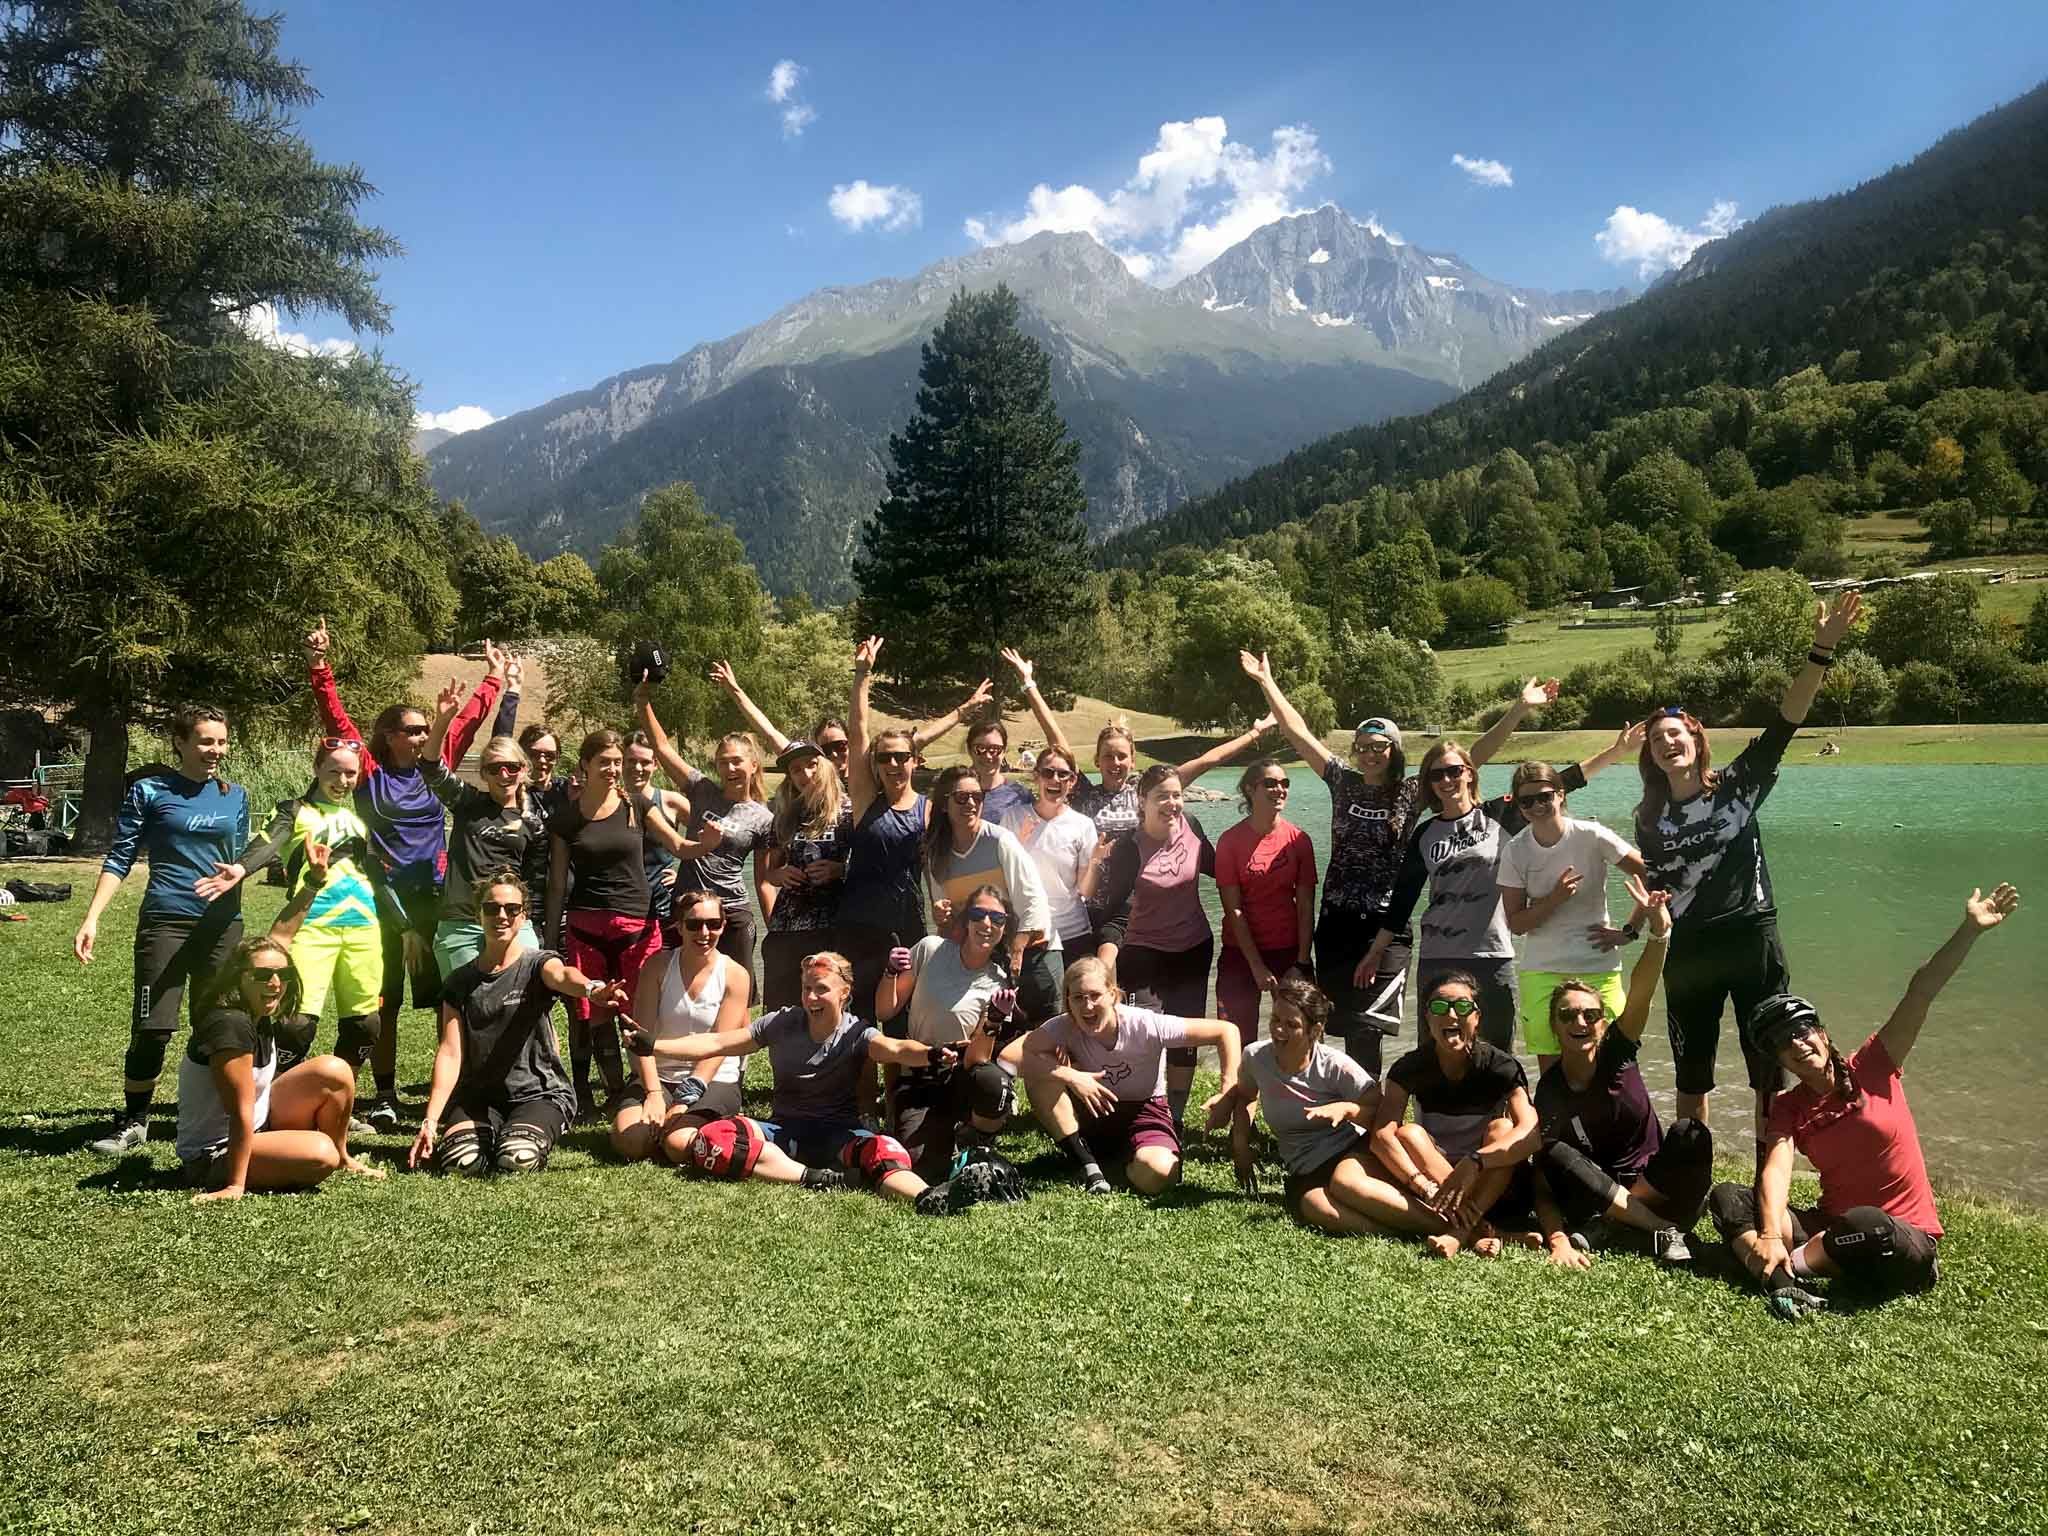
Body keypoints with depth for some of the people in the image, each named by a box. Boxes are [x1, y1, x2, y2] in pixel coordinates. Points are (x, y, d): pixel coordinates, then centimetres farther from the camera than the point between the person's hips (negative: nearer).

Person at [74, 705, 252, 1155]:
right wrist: (92, 919, -8)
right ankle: (132, 1122, 9)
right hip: (166, 921, -3)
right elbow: (120, 859, 1)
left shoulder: (235, 796, 12)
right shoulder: (150, 791, 1)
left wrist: (236, 873, -5)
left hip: (222, 924, 3)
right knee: (152, 1029, -7)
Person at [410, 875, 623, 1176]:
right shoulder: (459, 983, 7)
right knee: (458, 1160, -25)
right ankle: (491, 1136, 8)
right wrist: (429, 1121, -11)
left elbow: (563, 975, -31)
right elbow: (450, 1053, 0)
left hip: (539, 1093, -3)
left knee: (517, 1159, -29)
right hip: (477, 1096, 3)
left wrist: (591, 988, -56)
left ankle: (537, 1134, 6)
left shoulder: (537, 964, -4)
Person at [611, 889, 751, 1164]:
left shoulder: (735, 975, -5)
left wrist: (685, 1100, -18)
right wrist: (653, 1093, -19)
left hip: (713, 1080, -2)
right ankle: (658, 1121, 8)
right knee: (628, 1140, -25)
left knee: (679, 1145, -28)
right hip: (658, 1075, 2)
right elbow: (642, 1034, -7)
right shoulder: (658, 966, 0)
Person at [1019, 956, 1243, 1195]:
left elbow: (1226, 1030, -22)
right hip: (1092, 1113, 2)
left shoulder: (1146, 1025, -25)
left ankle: (1122, 1164, 3)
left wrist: (1228, 1093, -27)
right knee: (1042, 1072, -25)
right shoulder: (1064, 1027, -19)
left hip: (1143, 1113, -2)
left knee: (1158, 1173, -35)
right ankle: (1086, 1163, -13)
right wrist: (1071, 1076, -35)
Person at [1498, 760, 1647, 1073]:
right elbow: (1516, 924, -3)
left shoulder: (1591, 836, -9)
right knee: (1550, 1073, 2)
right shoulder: (1515, 851, -4)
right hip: (1541, 973, 2)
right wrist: (1555, 898, -17)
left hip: (1598, 969, -1)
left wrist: (1630, 931, -5)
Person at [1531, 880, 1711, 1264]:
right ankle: (1663, 1230, -26)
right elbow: (1543, 1170, -9)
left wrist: (1658, 933, -45)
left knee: (1690, 1135, -28)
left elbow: (1641, 992, -27)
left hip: (1657, 1186, 0)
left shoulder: (1617, 1051, -7)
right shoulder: (1550, 1088, -6)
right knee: (1552, 1154, -28)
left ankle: (1606, 1224, -21)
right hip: (1597, 1188, 0)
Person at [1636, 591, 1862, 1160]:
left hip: (1753, 939, -3)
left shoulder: (1738, 785, -3)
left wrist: (1822, 649, -26)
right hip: (1688, 950, 3)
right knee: (1691, 1076, 11)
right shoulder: (1650, 819, 5)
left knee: (1769, 1069, 3)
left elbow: (1786, 721, -15)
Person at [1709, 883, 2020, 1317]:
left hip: (1906, 1243, -4)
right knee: (1727, 1197, -15)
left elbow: (1921, 995, -16)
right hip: (1831, 1227, 4)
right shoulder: (1788, 1108, 1)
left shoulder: (1871, 1069, -5)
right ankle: (1781, 1280, -38)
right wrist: (1771, 1235, -36)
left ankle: (1795, 1263, -18)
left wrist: (1969, 931, -24)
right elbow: (1776, 1170, -17)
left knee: (1864, 1224, -40)